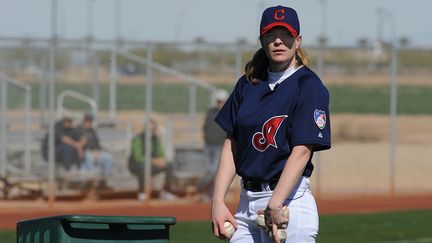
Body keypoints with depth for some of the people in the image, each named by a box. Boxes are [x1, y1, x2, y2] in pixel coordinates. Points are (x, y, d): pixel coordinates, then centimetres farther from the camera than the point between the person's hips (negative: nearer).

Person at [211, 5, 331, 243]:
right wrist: (218, 201, 0)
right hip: (247, 200, 6)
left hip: (290, 199, -6)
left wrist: (275, 205, -23)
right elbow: (231, 145, 11)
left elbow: (302, 151, -14)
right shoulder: (248, 84, 13)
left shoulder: (309, 86, -5)